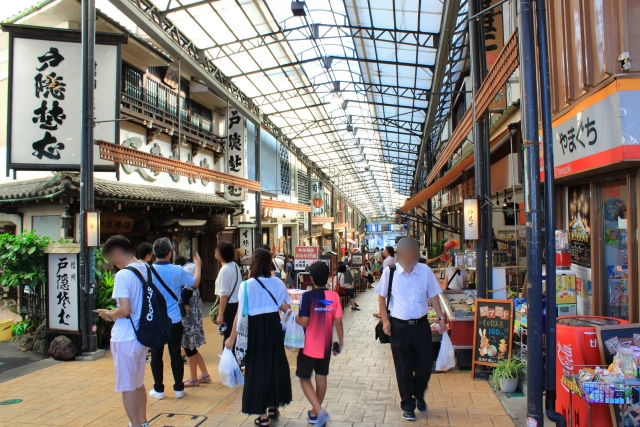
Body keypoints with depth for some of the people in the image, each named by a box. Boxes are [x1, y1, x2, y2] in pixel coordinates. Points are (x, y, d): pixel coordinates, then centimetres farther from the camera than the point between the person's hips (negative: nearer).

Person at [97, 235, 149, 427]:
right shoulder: (146, 270, 5)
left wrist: (109, 314, -5)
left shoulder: (123, 275, -19)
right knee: (138, 384, 23)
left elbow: (125, 310, -24)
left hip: (125, 339, -8)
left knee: (127, 388, 5)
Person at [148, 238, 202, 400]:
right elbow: (195, 283, 6)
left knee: (156, 355, 10)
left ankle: (158, 389, 17)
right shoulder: (178, 271, -9)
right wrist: (197, 265, 21)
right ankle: (179, 388, 17)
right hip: (174, 320, 0)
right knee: (175, 353, 9)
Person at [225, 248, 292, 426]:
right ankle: (273, 406, 34)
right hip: (274, 326, 3)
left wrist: (232, 338, -5)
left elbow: (240, 314, -12)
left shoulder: (247, 285, -12)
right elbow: (285, 307, 1)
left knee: (258, 366, 8)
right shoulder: (277, 283, -4)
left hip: (255, 327, -3)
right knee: (275, 363, 19)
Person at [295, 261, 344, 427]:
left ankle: (319, 411, -5)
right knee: (321, 377, 16)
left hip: (309, 345, -4)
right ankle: (314, 413, 27)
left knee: (304, 378, 9)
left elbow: (304, 322, -17)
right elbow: (338, 322, -3)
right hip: (325, 345, 4)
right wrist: (340, 341, 8)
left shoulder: (307, 296, -15)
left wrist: (294, 317, 3)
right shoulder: (334, 296, -5)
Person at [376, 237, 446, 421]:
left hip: (421, 325, 2)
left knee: (425, 364, 11)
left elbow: (433, 295, 6)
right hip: (399, 326, -2)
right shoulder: (390, 272, -10)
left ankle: (419, 395, 40)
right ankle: (408, 405, 28)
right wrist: (385, 320, -5)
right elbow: (381, 296, 1)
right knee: (403, 368, 9)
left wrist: (441, 317, 3)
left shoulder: (425, 271, -5)